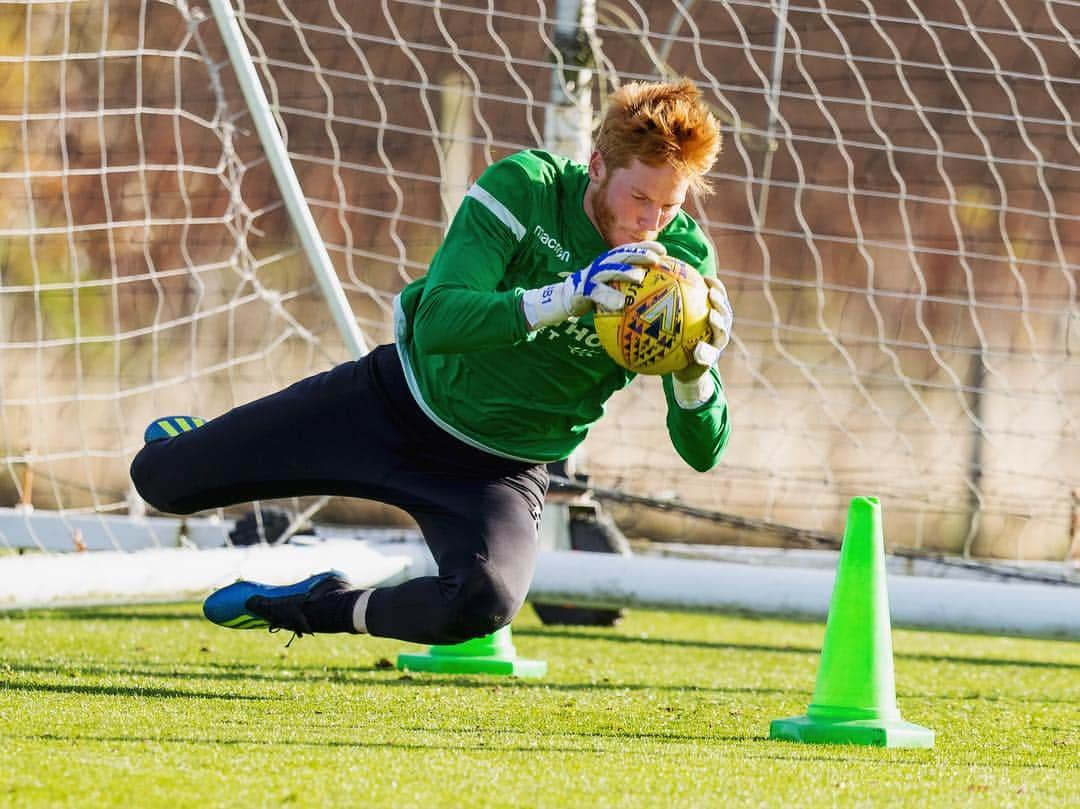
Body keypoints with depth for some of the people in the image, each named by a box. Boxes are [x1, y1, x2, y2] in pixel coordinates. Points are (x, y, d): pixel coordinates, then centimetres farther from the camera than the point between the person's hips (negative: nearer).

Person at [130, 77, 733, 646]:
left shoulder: (684, 264, -16)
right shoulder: (524, 185, -20)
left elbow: (702, 452, -19)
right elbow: (436, 323, -32)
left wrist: (696, 369, -40)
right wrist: (566, 297, -45)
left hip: (501, 471, 0)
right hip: (401, 402, 0)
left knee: (485, 603, -34)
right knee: (161, 477, 0)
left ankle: (321, 608, -3)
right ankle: (186, 447, 41)